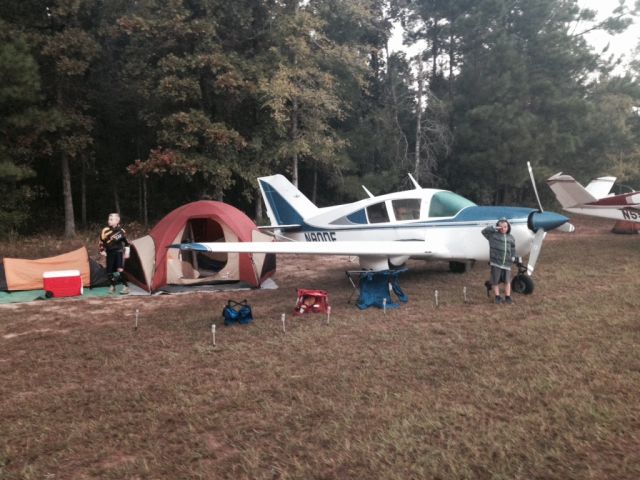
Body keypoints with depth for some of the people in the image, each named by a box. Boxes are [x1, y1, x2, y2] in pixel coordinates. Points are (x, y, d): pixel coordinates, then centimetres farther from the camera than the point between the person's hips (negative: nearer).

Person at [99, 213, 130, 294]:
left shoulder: (121, 231, -7)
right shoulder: (105, 230, -10)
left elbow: (125, 241, 9)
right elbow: (102, 242, 3)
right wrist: (102, 250, -3)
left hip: (119, 251, -2)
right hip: (110, 252, 2)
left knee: (120, 270, -16)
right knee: (109, 271, 2)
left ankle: (125, 287, -7)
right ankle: (112, 286, 24)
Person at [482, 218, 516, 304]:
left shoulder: (511, 238, 12)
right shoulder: (493, 235, 1)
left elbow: (513, 248, 22)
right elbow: (484, 231, -5)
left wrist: (513, 256, 11)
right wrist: (494, 228, -14)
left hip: (507, 263, 3)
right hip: (495, 262, -3)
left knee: (507, 281, 7)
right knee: (495, 281, 2)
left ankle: (508, 297, 17)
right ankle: (497, 297, 15)